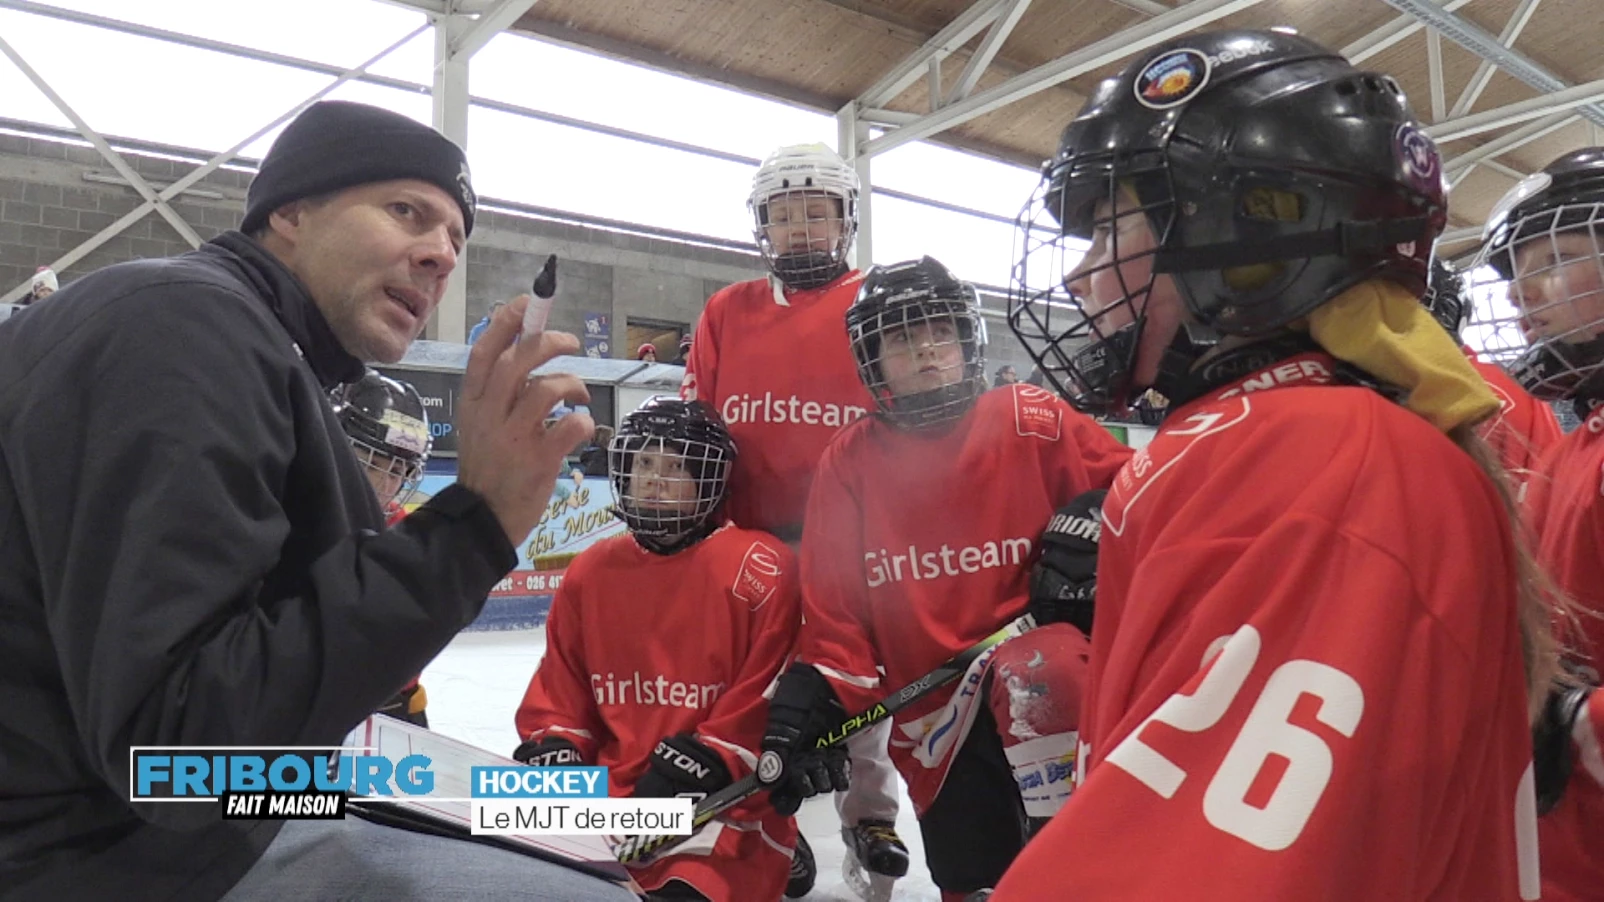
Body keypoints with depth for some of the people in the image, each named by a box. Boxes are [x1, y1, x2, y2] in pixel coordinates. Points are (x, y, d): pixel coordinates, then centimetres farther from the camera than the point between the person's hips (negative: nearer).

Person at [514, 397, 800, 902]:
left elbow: (768, 699, -12)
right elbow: (560, 689, 16)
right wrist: (553, 750, 0)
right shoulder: (592, 571, 9)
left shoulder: (759, 570, -10)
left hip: (725, 804, -5)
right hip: (611, 796, 6)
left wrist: (698, 764, -17)